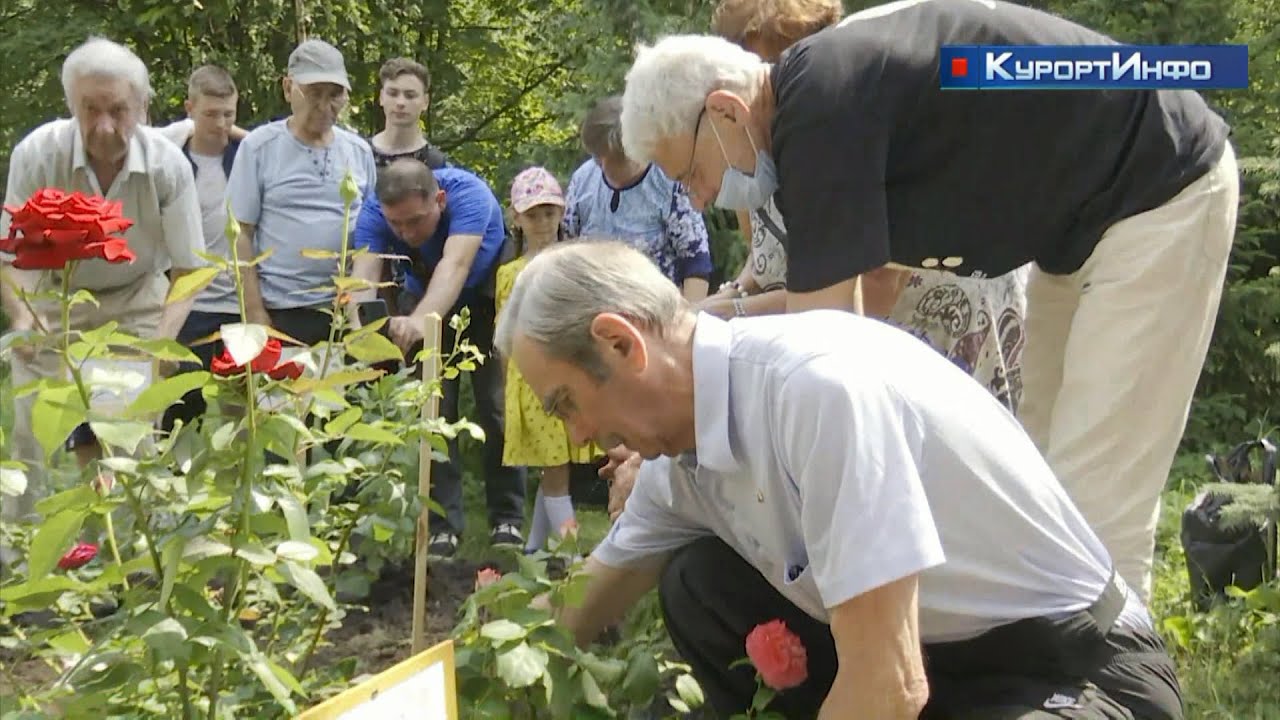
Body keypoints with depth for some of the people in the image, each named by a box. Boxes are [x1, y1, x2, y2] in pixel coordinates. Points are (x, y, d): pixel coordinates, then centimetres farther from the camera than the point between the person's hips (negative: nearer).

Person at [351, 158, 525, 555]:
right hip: (423, 302, 2)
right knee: (434, 410, -3)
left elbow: (455, 264, -51)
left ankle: (507, 519, 7)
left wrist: (420, 321, -69)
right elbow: (363, 274, -39)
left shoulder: (469, 194, -37)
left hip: (485, 297, -2)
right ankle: (444, 524, 3)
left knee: (497, 407, -4)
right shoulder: (375, 211, -28)